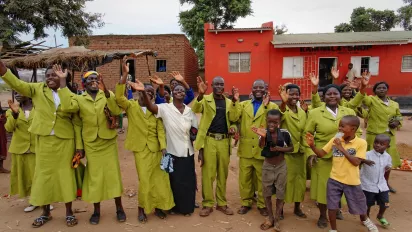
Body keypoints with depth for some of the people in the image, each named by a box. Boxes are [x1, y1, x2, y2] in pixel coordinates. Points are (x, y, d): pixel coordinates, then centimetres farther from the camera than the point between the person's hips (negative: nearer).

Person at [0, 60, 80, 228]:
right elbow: (18, 85, -11)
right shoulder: (38, 89, 5)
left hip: (65, 141, -1)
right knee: (44, 174, 10)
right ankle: (46, 212, 27)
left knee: (66, 174, 5)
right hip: (44, 140, 1)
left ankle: (69, 212, 20)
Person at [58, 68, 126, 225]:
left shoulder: (108, 95, 0)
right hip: (91, 144, 1)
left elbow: (117, 111, -19)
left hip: (109, 142, 0)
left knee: (113, 174, 5)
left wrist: (105, 91, -30)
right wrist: (62, 82, -22)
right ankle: (96, 210, 25)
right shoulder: (79, 99, 1)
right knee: (94, 176, 9)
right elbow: (67, 107, -21)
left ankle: (119, 208, 20)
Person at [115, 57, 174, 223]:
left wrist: (164, 147, -9)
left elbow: (160, 129, 2)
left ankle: (157, 206, 24)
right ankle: (142, 208, 22)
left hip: (156, 149, 3)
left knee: (160, 179, 6)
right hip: (141, 150, -2)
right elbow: (119, 97, -21)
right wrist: (124, 75, -29)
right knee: (144, 180, 2)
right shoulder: (131, 106, -1)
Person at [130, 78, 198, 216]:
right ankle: (174, 207, 35)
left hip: (188, 152, 3)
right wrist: (143, 92, -47)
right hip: (173, 152, -3)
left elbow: (196, 131, 5)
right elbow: (150, 107, -30)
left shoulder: (190, 111, 0)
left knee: (188, 182, 13)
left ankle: (187, 207, 34)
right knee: (175, 182, 12)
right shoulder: (165, 108, -11)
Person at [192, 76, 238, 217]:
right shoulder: (205, 99, 0)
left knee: (223, 174, 11)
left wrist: (233, 128, -6)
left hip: (224, 141, 3)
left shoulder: (229, 102, 11)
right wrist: (200, 94, -38)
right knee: (207, 174, 3)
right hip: (209, 141, -3)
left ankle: (222, 203, 24)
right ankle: (208, 204, 16)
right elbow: (195, 109, -20)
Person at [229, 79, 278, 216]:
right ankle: (246, 202, 29)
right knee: (244, 178, 12)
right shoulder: (243, 105, 9)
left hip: (263, 150, -2)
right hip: (245, 149, 2)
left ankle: (262, 204, 28)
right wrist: (235, 102, -17)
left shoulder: (272, 106, 1)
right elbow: (234, 118, -7)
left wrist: (266, 106, -25)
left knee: (263, 179, 11)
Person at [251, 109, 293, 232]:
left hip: (281, 166, 0)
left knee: (280, 193, 8)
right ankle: (270, 218, 28)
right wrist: (262, 137, -53)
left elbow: (291, 148, -1)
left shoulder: (285, 133, -13)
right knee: (267, 193, 11)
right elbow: (261, 146, -32)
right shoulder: (264, 132, -14)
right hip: (267, 166, 0)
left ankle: (277, 220, 23)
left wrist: (280, 149, -19)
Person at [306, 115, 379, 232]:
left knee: (359, 206, 18)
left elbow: (356, 162, -19)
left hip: (352, 182, -2)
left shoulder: (361, 142, -12)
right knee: (332, 206, 6)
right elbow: (321, 154, -1)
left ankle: (365, 220, 52)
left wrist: (342, 149, -24)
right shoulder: (335, 140, -3)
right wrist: (312, 145, -19)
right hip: (334, 180, 2)